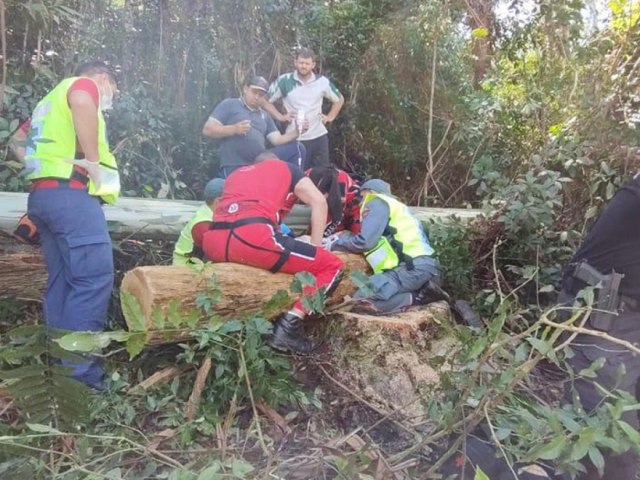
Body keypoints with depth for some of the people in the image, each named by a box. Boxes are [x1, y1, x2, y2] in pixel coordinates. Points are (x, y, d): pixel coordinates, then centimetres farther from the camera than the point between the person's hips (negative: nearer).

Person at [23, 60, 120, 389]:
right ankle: (78, 372, -18)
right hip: (70, 192, -10)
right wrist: (93, 160, -17)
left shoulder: (51, 101, 32)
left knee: (63, 280, 9)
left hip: (42, 193, 10)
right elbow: (82, 101, -20)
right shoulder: (82, 85, 5)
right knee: (95, 277, -14)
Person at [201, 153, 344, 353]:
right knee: (332, 266, 8)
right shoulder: (285, 167, 27)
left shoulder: (235, 173, 37)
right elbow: (319, 202, 16)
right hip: (252, 237, -6)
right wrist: (315, 248, 19)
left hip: (212, 243, 6)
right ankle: (288, 326, -5)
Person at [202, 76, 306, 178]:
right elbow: (207, 130, -3)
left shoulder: (264, 115, 21)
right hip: (234, 168, -5)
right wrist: (234, 129, -18)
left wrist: (296, 132, -6)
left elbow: (277, 140, 12)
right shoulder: (229, 105, 5)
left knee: (297, 148, -4)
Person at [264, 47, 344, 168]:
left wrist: (330, 117, 7)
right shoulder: (284, 81, -5)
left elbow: (339, 99, 17)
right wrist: (280, 116, -5)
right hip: (295, 139, -2)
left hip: (319, 136, 2)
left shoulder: (322, 82, 1)